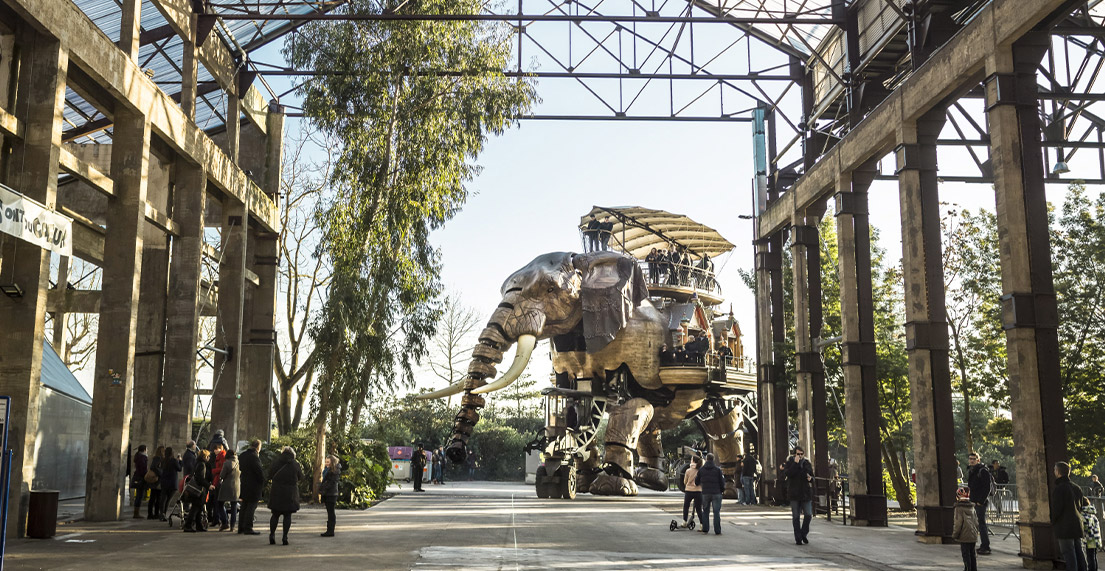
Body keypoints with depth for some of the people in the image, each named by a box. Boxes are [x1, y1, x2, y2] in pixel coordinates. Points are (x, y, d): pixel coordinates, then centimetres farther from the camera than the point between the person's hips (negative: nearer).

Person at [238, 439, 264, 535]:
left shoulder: (242, 455, 10)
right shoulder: (254, 456, -18)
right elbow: (259, 471, -19)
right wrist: (263, 482, -8)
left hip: (244, 484, 9)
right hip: (253, 486, -9)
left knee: (244, 507, 16)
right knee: (251, 507, -4)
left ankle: (241, 527, 21)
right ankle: (248, 528, -4)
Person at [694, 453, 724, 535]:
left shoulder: (701, 469, 2)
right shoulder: (717, 469, -6)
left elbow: (697, 482, 10)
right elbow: (721, 482, -5)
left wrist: (695, 477, 31)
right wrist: (722, 489, 15)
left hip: (705, 493, 2)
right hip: (716, 493, -2)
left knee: (705, 511, 13)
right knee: (716, 512, 0)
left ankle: (705, 529, 12)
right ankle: (717, 531, -2)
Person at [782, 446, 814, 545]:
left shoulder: (807, 463, 10)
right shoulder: (790, 463, 0)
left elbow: (812, 476, 19)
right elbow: (787, 474, -18)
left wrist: (810, 478, -5)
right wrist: (795, 463, -22)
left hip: (806, 494, 2)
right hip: (794, 494, -2)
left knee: (808, 515, -5)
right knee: (795, 517, 2)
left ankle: (804, 534, 18)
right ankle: (798, 538, 10)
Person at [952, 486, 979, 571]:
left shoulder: (959, 508, -12)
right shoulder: (972, 507, 8)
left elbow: (958, 522, -14)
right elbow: (976, 520, 13)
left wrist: (954, 534, -6)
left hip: (964, 536, -7)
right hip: (973, 535, 7)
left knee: (966, 554, 0)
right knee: (972, 553, 16)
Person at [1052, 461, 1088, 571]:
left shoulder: (1058, 488, -15)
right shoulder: (1076, 487, 11)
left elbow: (1056, 508, -17)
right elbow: (1080, 505, 18)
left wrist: (1052, 521, -3)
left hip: (1064, 526, -8)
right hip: (1077, 524, 8)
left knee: (1068, 552, -5)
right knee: (1079, 550, 12)